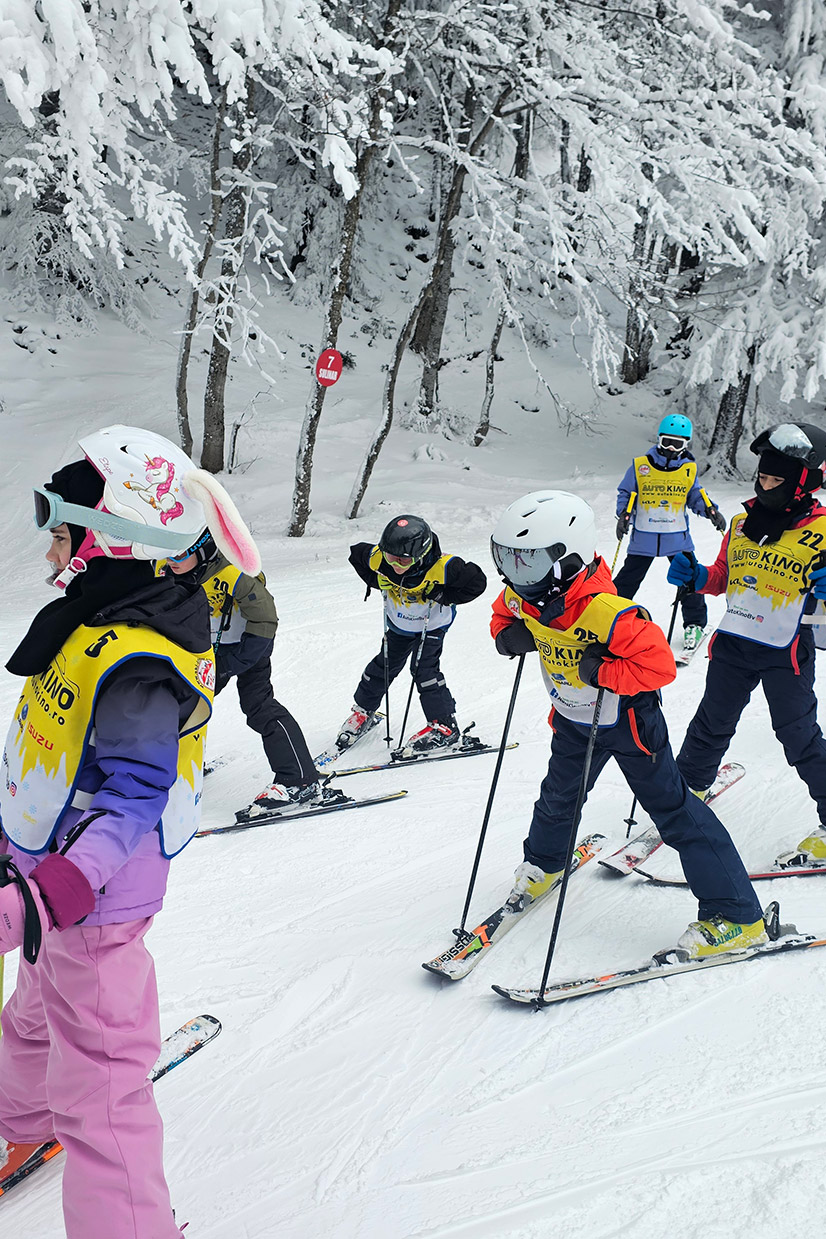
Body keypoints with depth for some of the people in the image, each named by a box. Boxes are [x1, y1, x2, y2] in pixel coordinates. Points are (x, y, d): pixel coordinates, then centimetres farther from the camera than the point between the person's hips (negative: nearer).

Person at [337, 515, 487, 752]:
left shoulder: (441, 568, -41)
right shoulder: (377, 558, -30)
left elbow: (476, 581, -31)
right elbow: (356, 553, -7)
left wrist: (442, 596, -33)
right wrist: (376, 582, -14)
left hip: (432, 625, -4)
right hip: (399, 624, 4)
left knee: (424, 668, -12)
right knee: (384, 665, 12)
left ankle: (444, 726, 0)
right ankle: (363, 710, 34)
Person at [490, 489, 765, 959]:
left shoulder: (603, 611, -37)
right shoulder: (522, 598, -13)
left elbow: (659, 664, -37)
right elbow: (504, 616, 10)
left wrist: (601, 671, -37)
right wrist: (510, 635, -11)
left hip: (627, 722, -7)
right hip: (573, 720, 7)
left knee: (673, 810, -4)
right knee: (558, 797, 23)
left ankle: (737, 916, 2)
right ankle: (544, 863, 55)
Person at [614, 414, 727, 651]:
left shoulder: (689, 469, 3)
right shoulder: (640, 466, -4)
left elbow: (695, 497, 14)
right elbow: (625, 494, 5)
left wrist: (711, 511, -2)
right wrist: (624, 515, -10)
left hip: (678, 537, 1)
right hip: (644, 536, -1)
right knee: (627, 580, 2)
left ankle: (695, 624, 18)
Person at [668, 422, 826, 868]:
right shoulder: (742, 522, 8)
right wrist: (695, 576, -1)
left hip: (786, 653, -5)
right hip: (733, 643, 5)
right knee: (711, 723, 15)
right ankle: (687, 788, 35)